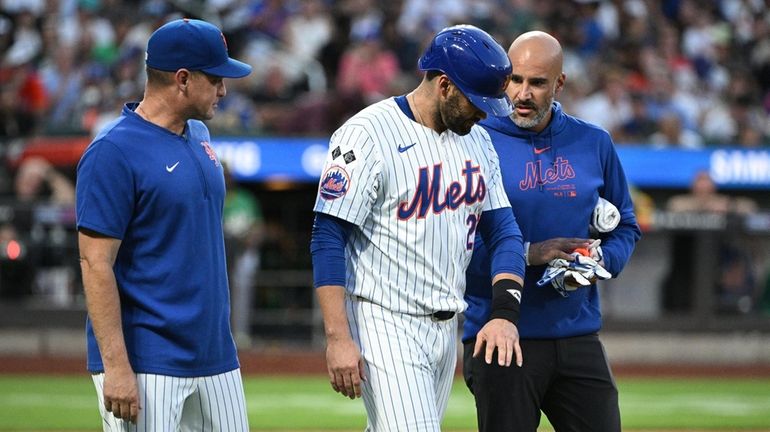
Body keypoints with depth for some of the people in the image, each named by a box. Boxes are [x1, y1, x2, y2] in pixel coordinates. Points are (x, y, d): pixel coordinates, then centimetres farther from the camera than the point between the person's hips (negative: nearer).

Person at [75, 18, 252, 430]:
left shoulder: (199, 136, 13)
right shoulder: (114, 152, -13)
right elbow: (95, 263, -17)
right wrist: (116, 367, -22)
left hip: (215, 357, 8)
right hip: (145, 362, -8)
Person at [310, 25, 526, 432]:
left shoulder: (477, 141, 10)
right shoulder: (367, 135, -13)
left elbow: (504, 231, 10)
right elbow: (327, 240, -15)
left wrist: (505, 313, -7)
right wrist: (338, 337, -21)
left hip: (446, 327, 8)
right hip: (384, 324, -7)